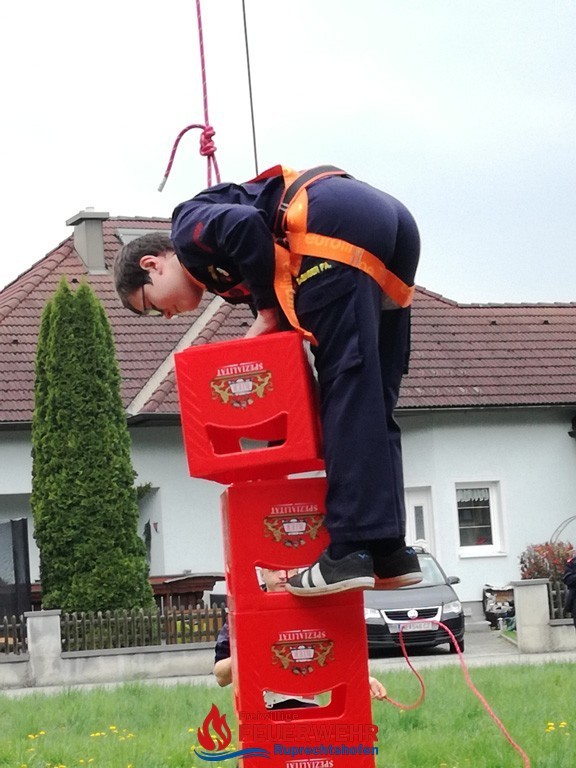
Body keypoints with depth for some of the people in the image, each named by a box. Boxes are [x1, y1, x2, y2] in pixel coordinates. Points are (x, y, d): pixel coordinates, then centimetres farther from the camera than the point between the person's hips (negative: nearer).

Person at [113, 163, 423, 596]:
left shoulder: (189, 225, 10)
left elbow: (243, 225, -11)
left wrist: (268, 311, -1)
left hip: (338, 225, -9)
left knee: (345, 389, -12)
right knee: (371, 404, 10)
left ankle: (352, 552, -16)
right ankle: (390, 552, 7)